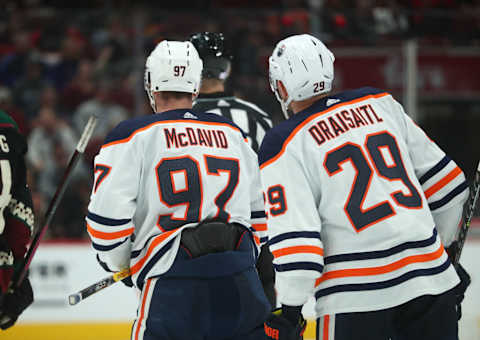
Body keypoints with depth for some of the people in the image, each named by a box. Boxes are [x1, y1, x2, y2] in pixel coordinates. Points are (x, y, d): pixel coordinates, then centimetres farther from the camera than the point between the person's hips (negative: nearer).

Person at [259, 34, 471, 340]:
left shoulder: (284, 145, -4)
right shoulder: (381, 104, 10)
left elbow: (293, 234, -12)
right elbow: (446, 182, 15)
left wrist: (286, 312, -7)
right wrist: (443, 244, 28)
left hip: (355, 297, -4)